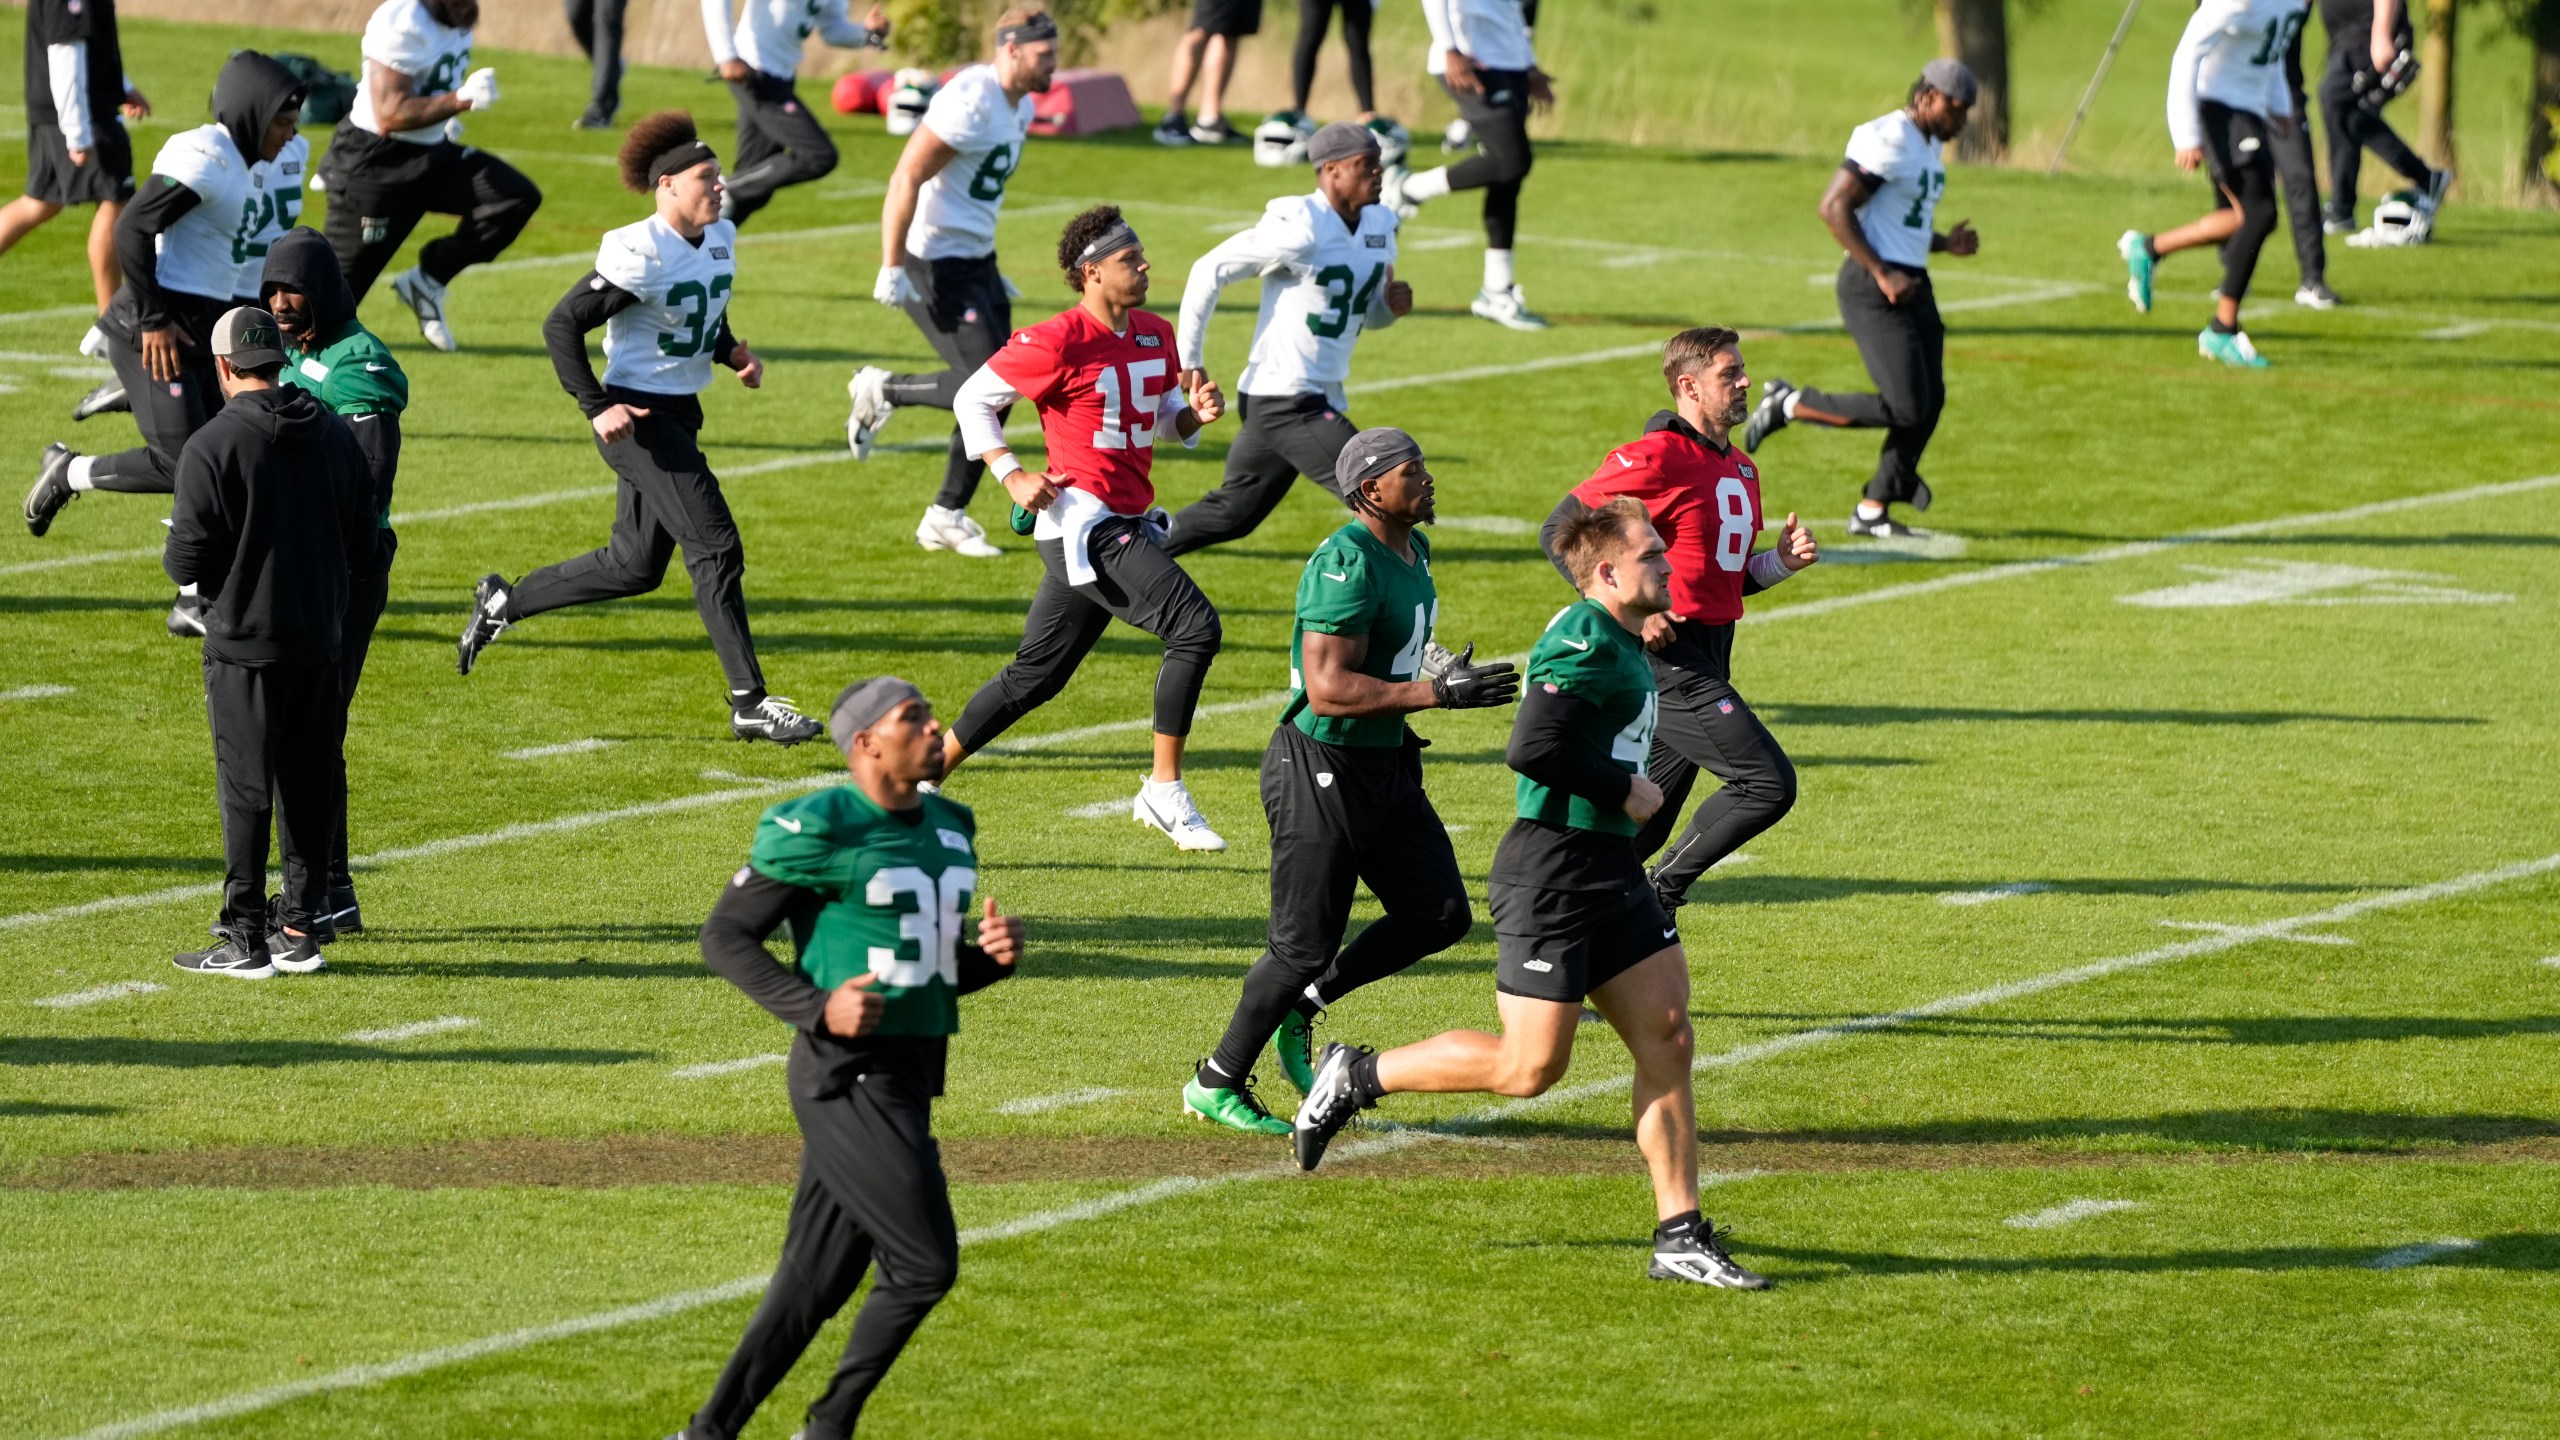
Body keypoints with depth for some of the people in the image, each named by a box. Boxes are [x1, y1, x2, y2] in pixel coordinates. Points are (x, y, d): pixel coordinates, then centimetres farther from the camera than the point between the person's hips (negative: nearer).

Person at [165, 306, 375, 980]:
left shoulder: (212, 445, -13)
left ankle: (246, 938, 1)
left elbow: (186, 563, -13)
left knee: (246, 790, -1)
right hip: (322, 641, 5)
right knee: (309, 786, 12)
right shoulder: (336, 436, 4)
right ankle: (300, 929, 16)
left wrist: (178, 554, 9)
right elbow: (362, 549, 8)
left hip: (244, 647, -5)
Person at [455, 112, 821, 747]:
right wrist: (597, 407, -22)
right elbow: (561, 325, -16)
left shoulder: (720, 240, 7)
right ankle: (749, 702, -9)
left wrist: (731, 351, 3)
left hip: (679, 415, 9)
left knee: (636, 565, 16)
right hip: (637, 415, -9)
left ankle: (504, 602, 32)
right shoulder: (639, 255, -19)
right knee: (716, 547, -12)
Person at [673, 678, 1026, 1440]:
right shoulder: (817, 832, -11)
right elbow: (724, 936, -7)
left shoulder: (948, 829, 14)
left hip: (908, 1082, 8)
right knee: (925, 1263, -11)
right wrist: (817, 1009, -19)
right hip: (849, 1077, -8)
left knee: (815, 1283, 10)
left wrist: (995, 956, 0)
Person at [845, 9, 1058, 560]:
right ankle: (881, 390, 7)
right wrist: (892, 267, -24)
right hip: (935, 265, -10)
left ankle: (945, 517, 17)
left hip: (976, 261, 10)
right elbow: (905, 180, -22)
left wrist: (990, 272, 24)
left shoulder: (1020, 107, 10)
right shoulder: (971, 102, -20)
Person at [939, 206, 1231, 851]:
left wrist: (1195, 413, 2)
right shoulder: (1058, 343, -13)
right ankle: (1165, 793, -12)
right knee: (1196, 626, -18)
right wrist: (1011, 475, -12)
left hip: (1127, 525, 9)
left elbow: (1166, 417, 25)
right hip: (1083, 523, -9)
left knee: (1036, 675, 14)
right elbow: (973, 399, -4)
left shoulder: (1155, 335, 12)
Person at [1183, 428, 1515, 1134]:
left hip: (1383, 765, 9)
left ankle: (1298, 1009, 20)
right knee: (1306, 944, -1)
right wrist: (1438, 693, -30)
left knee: (1441, 915, 5)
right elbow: (1329, 690, -28)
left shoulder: (1413, 552, 9)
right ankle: (1217, 1083, 16)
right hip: (1322, 770, -9)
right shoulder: (1347, 566, -23)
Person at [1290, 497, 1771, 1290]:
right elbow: (1532, 747, -26)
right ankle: (1356, 1077, 11)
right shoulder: (1586, 643, -17)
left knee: (1667, 1041, 3)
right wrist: (1624, 791, -18)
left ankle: (1680, 1237, 5)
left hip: (1607, 868, 10)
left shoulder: (1622, 644, 15)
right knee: (1528, 1066, -7)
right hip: (1549, 872, -10)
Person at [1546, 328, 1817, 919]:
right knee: (1768, 783, -15)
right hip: (1670, 657, -9)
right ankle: (1659, 893, -4)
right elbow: (1559, 530, -13)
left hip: (1708, 663, 9)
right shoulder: (1658, 458, -13)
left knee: (1643, 824, 11)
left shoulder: (1741, 471, 15)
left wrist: (1781, 560, 5)